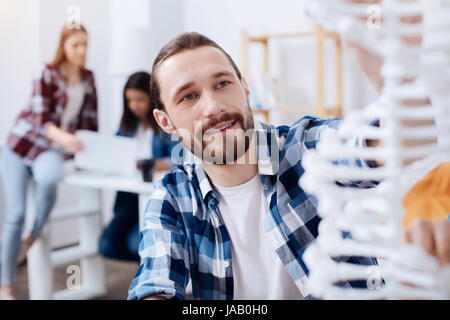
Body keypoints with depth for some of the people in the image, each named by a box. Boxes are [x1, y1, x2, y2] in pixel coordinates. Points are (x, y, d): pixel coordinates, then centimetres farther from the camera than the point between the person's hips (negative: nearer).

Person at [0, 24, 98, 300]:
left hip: (54, 149, 2)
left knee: (49, 178, -36)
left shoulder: (88, 78, 4)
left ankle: (33, 237, -8)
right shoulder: (47, 74, -9)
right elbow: (40, 118, -20)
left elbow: (90, 120, 11)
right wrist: (62, 136, -39)